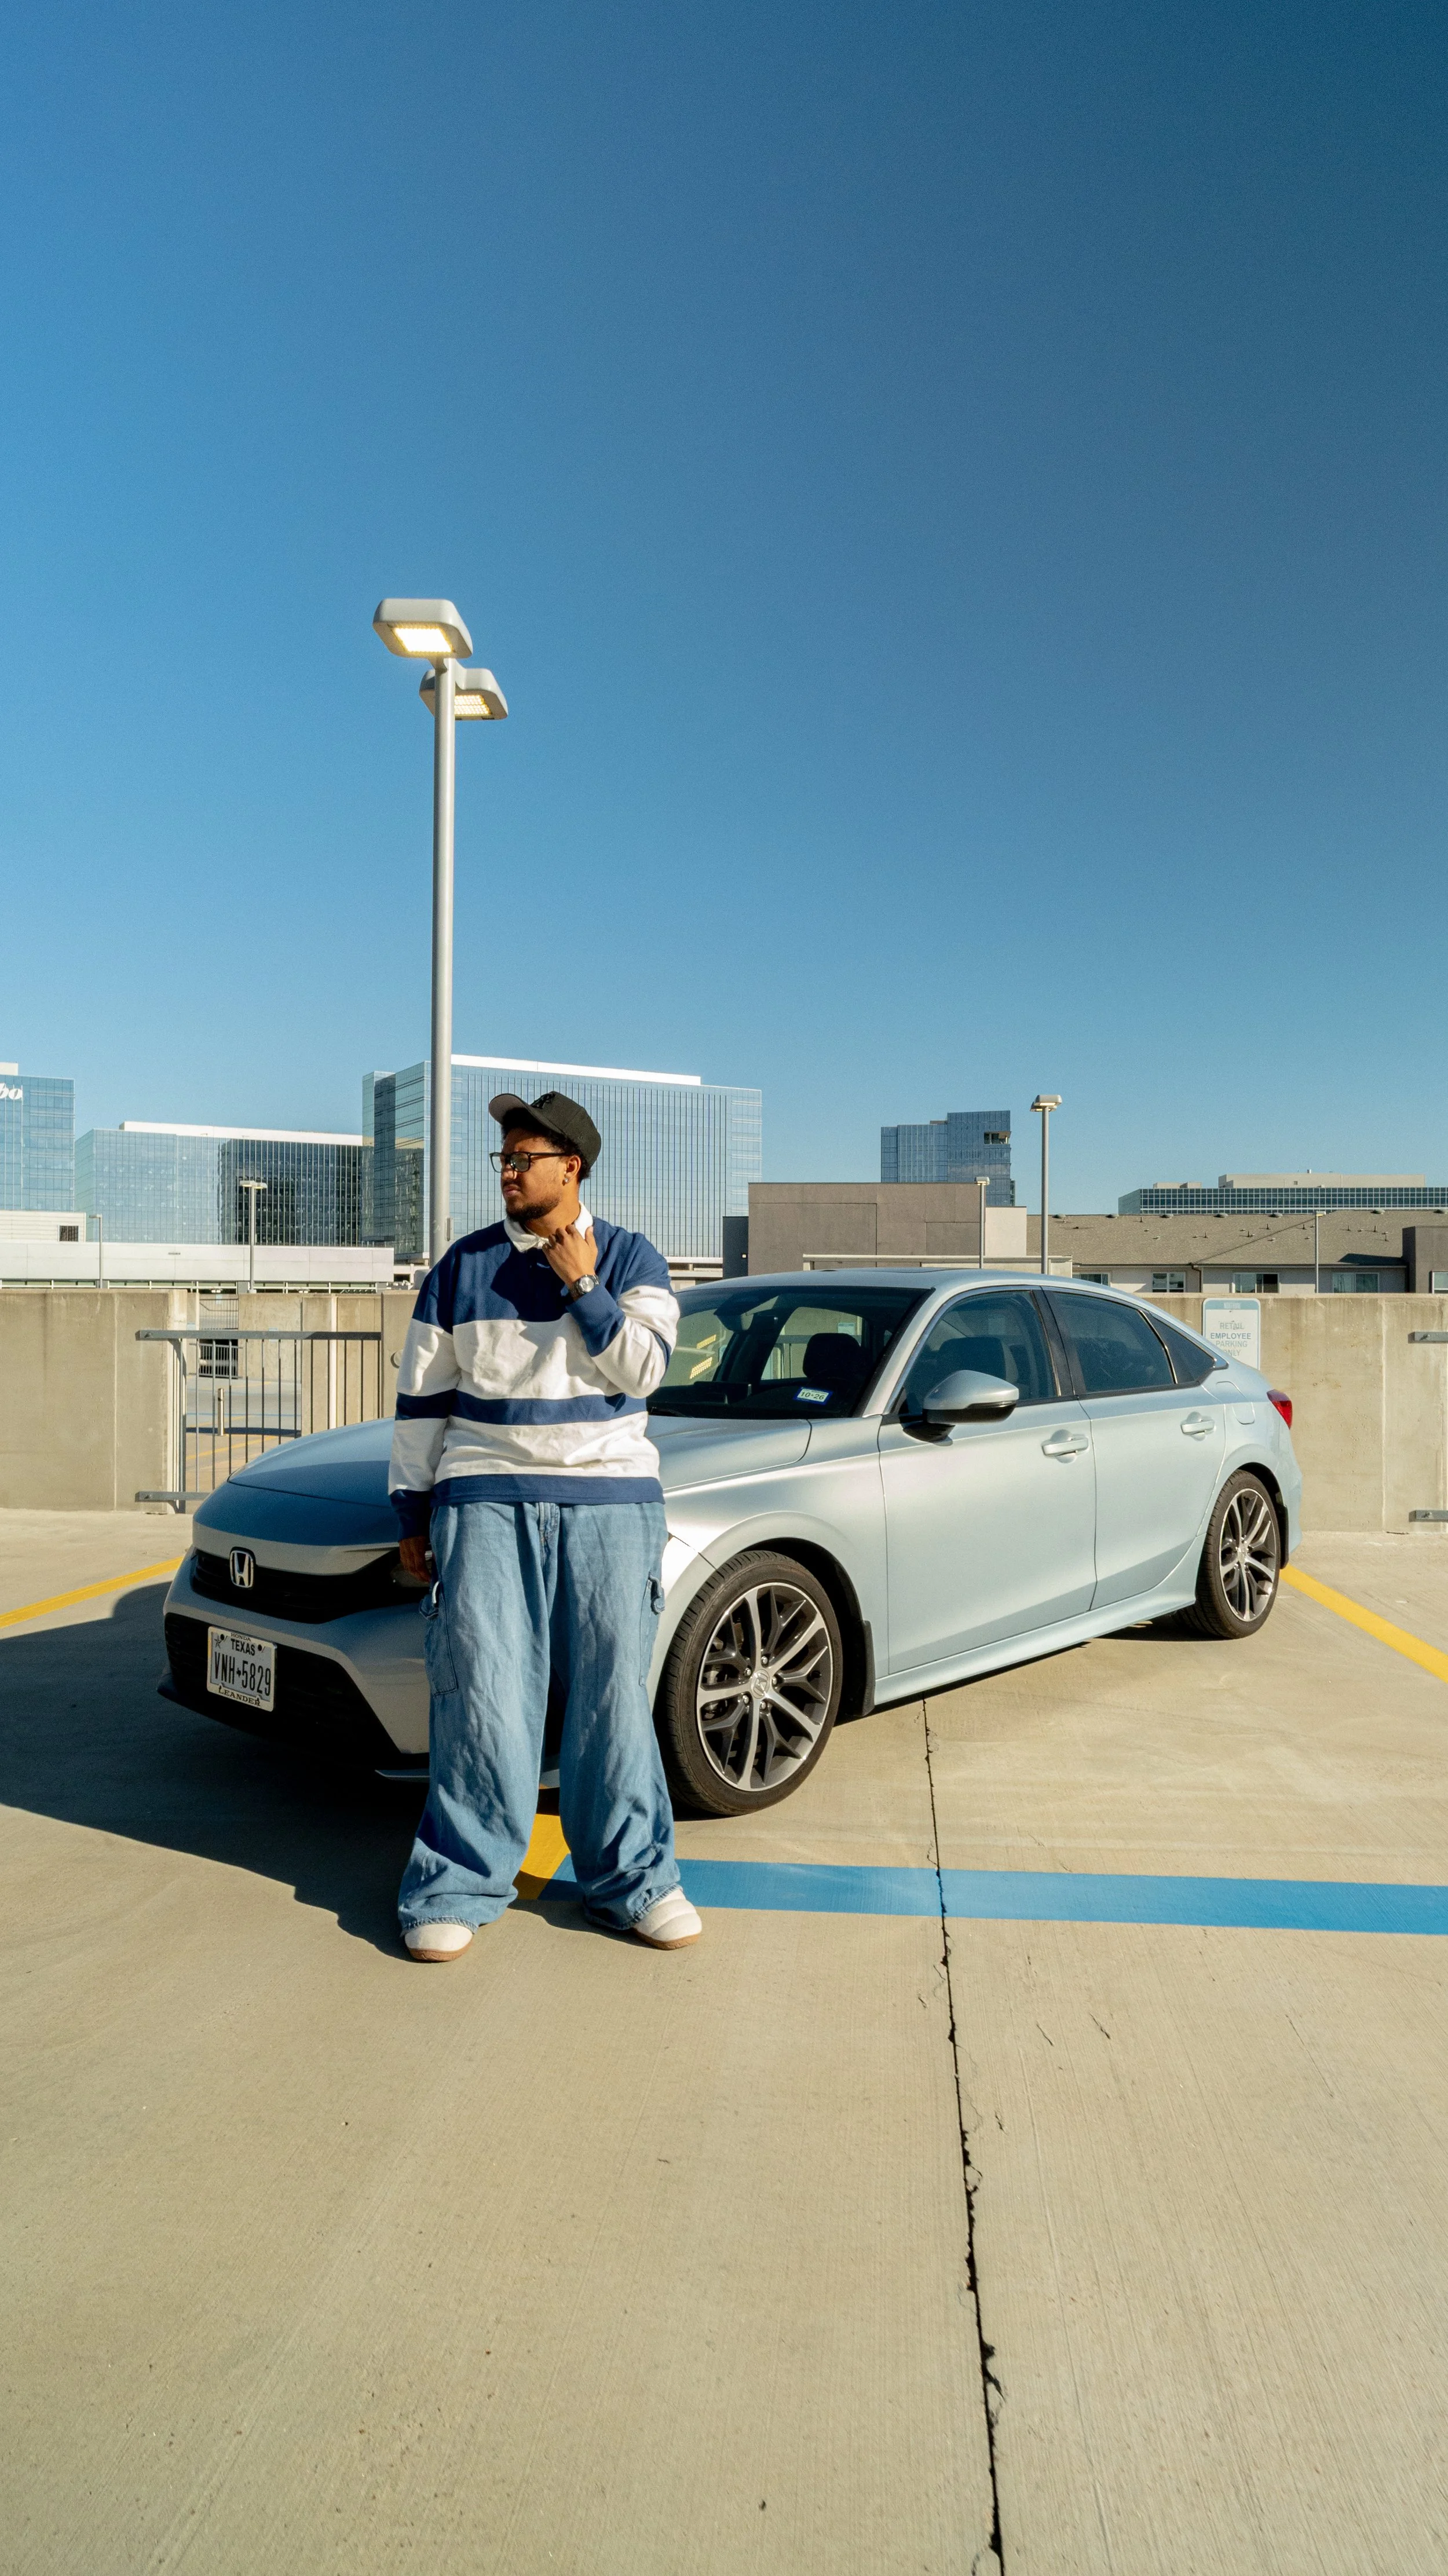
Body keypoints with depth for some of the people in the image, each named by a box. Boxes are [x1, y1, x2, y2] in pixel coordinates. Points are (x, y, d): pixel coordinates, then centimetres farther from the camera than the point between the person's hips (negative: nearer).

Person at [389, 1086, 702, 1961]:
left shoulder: (632, 1259, 6)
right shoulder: (463, 1266, 9)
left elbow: (642, 1369, -7)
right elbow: (423, 1395, 11)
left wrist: (583, 1288, -10)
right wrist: (414, 1514, 9)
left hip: (609, 1500, 0)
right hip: (487, 1500, 1)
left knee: (613, 1695, 2)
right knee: (481, 1693, -3)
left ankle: (632, 1878, 15)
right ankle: (460, 1886, 9)